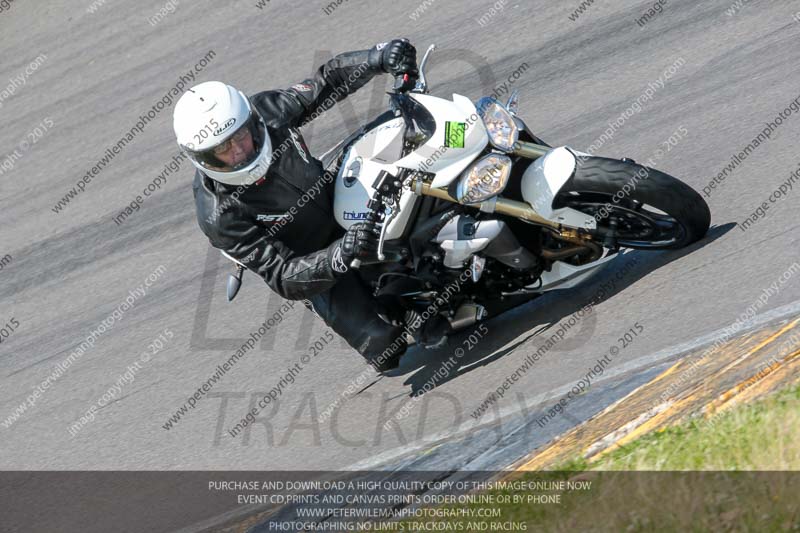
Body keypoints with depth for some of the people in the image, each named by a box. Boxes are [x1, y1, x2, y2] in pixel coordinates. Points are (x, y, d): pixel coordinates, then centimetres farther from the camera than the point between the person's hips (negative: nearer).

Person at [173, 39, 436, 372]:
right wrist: (338, 257, -50)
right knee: (383, 343, -16)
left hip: (338, 201, 5)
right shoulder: (220, 217, -33)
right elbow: (282, 277, -33)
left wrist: (380, 57, -28)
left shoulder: (265, 112, -23)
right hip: (312, 267, -5)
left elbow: (327, 81, -11)